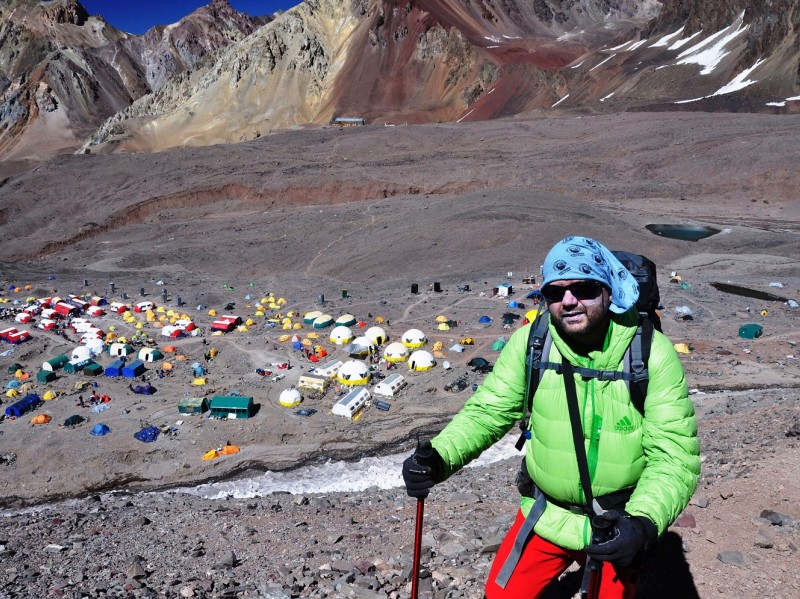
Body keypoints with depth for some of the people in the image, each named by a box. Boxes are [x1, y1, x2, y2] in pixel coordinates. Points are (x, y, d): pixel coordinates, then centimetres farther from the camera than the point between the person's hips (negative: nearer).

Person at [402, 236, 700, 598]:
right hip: (546, 512, 2)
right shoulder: (530, 343, -15)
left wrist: (643, 524, -37)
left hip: (619, 525, -1)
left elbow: (675, 455, -20)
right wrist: (439, 456, -27)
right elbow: (488, 410, -9)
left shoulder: (651, 352, -21)